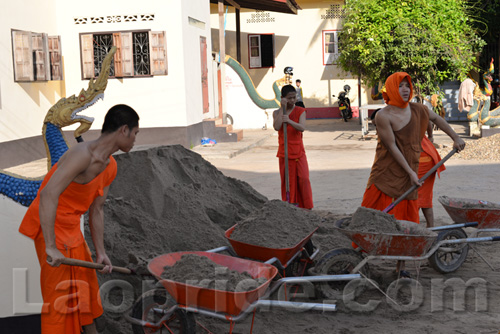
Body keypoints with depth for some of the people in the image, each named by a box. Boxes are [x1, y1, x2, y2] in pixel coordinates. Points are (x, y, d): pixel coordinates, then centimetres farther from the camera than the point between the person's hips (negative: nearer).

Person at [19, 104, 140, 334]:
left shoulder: (110, 167, 6)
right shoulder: (84, 155, -25)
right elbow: (48, 196, -34)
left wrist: (100, 252, 6)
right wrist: (50, 247, -37)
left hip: (72, 228, 10)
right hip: (51, 227, -10)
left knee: (86, 283, 20)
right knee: (60, 292, -5)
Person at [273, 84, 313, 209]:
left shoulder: (300, 111, 2)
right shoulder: (277, 112, 4)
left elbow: (302, 128, -14)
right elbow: (277, 127, -16)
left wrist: (289, 121, -31)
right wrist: (282, 108, -15)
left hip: (298, 151, 0)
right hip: (284, 152, 0)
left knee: (303, 179, -7)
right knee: (287, 180, 1)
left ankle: (307, 207, -1)